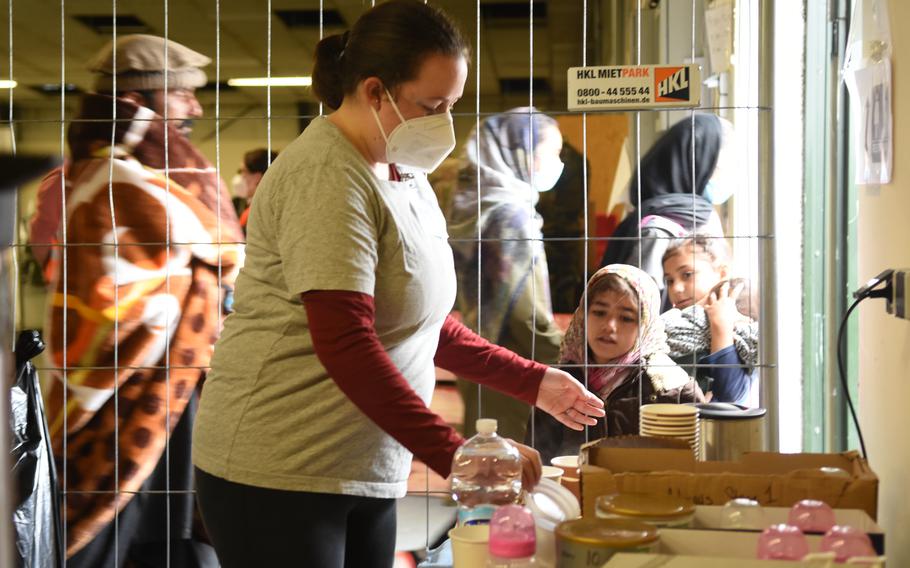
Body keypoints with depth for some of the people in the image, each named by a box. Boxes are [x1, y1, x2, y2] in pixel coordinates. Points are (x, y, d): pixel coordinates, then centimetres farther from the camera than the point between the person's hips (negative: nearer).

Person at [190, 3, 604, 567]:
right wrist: (453, 454, -28)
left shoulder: (403, 173, 14)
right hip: (278, 476, -8)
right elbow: (344, 344, -25)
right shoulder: (326, 176, -16)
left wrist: (531, 381, 17)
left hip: (368, 475, 8)